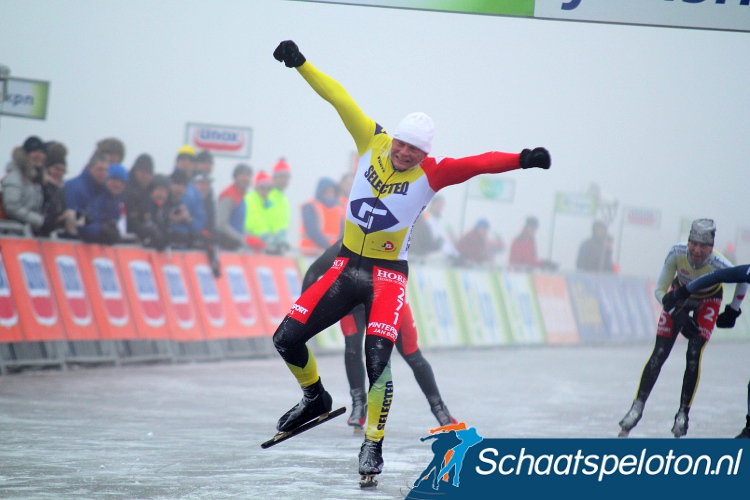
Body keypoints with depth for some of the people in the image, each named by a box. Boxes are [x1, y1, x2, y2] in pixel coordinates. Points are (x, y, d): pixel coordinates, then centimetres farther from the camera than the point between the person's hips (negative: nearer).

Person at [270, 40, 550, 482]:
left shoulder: (432, 173, -11)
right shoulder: (372, 142, -3)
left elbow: (477, 164, -24)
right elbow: (340, 99, -2)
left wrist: (520, 160, -39)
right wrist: (301, 64, -3)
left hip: (388, 276, -4)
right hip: (347, 266, 4)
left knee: (377, 360, -19)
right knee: (287, 338, -1)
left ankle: (373, 447, -3)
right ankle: (316, 398, 27)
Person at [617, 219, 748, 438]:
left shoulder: (717, 264, -36)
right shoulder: (677, 253, -32)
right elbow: (660, 290, -21)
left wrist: (733, 310, -8)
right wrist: (676, 313, -33)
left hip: (708, 301, -1)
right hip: (681, 294, 1)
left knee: (694, 356, -15)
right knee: (659, 354, -5)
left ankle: (683, 413, -4)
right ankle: (637, 406, 3)